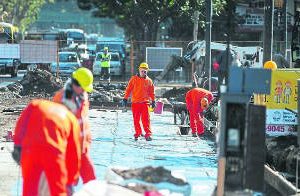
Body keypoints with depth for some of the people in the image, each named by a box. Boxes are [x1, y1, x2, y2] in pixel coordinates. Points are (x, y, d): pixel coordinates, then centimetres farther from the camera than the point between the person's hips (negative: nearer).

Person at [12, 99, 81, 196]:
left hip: (30, 150, 1)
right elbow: (74, 152, 25)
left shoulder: (36, 104, 28)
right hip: (53, 151, -1)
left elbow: (21, 123, 8)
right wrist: (70, 182, 32)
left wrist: (17, 147, 4)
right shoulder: (71, 118, 25)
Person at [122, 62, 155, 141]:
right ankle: (137, 133, 15)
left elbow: (152, 92, 14)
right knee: (136, 120, 5)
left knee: (146, 119, -9)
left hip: (145, 102, -1)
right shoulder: (134, 79, 4)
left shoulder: (149, 81, 7)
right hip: (135, 102, 1)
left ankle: (148, 134, -11)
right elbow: (128, 89, 6)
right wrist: (125, 98, 2)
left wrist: (153, 101, 11)